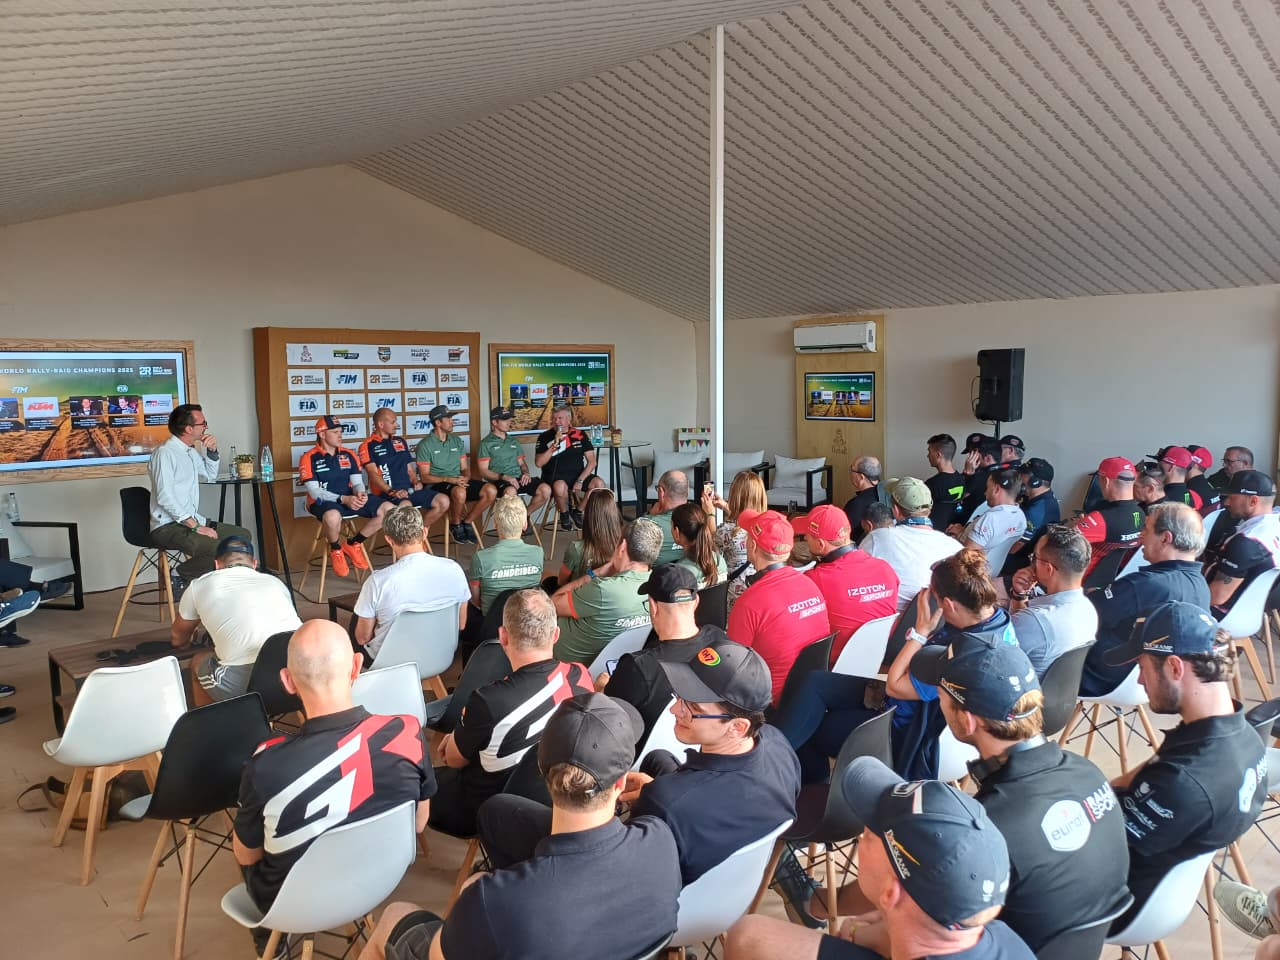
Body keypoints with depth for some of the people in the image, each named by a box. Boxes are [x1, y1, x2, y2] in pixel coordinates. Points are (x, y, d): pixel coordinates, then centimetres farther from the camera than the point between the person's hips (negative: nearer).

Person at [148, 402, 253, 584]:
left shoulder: (191, 451, 15)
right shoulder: (164, 453, -13)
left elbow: (210, 475, 33)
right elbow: (165, 498, -21)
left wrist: (212, 451, 13)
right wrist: (196, 527, -23)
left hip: (191, 520, 10)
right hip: (168, 527, -10)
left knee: (243, 536, 1)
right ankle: (181, 579, -9)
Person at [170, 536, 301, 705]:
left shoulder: (200, 585, 21)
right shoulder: (274, 581, 27)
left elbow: (177, 639, 38)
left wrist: (190, 640, 63)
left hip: (247, 683, -2)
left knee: (199, 663, 29)